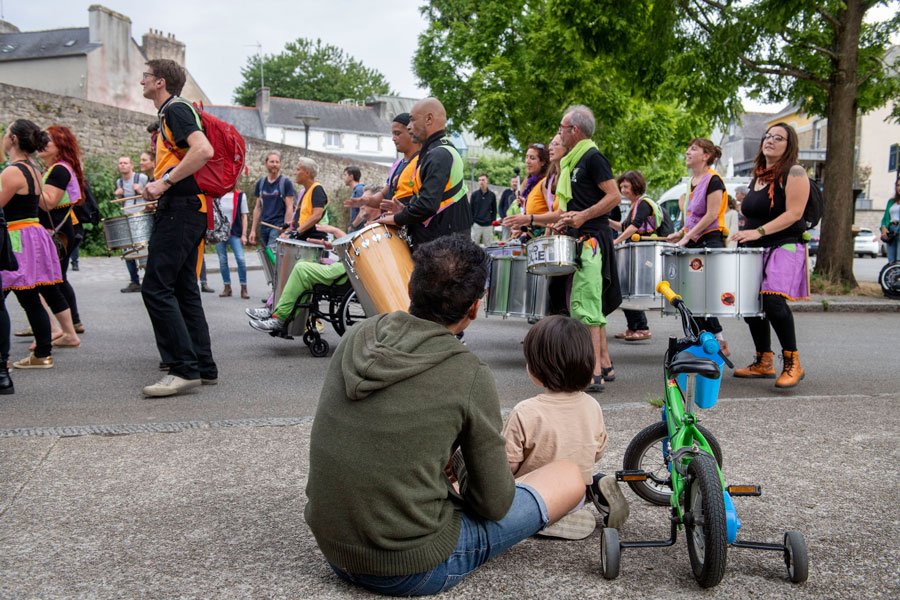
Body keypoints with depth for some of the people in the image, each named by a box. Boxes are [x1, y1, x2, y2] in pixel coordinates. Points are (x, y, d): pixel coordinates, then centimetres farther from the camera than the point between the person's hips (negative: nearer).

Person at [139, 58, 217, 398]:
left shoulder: (175, 110, -8)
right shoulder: (170, 114, 23)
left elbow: (203, 150, -25)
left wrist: (165, 182, -22)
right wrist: (159, 192, 17)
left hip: (181, 210, -11)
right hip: (187, 210, 11)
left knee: (156, 288, -13)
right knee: (183, 289, 10)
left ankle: (184, 369, -13)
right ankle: (204, 368, 13)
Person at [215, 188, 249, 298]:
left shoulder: (240, 195, 2)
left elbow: (244, 216, 2)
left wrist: (244, 234, -3)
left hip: (235, 232, -2)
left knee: (240, 259, -13)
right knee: (223, 261, 5)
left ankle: (243, 288, -3)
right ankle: (227, 287, 15)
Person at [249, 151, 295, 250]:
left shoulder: (285, 182, -3)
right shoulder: (260, 183, 10)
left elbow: (289, 207, -6)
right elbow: (258, 208, 14)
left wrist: (286, 229, -15)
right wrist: (253, 230, 9)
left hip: (278, 227, -5)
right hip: (264, 227, 6)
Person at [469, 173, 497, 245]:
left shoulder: (492, 195, 7)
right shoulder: (474, 194, 4)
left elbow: (494, 210, 12)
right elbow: (470, 209, 5)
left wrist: (493, 222, 3)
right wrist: (471, 222, -3)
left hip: (488, 225, 1)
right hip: (476, 225, -1)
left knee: (488, 246, 4)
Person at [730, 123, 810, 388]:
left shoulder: (794, 173, -7)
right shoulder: (758, 175, 17)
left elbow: (793, 213, -17)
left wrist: (759, 232, -23)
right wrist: (744, 236, 14)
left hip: (785, 247, -8)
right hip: (756, 249, 8)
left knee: (773, 299, -25)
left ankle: (793, 364, -15)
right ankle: (763, 363, 18)